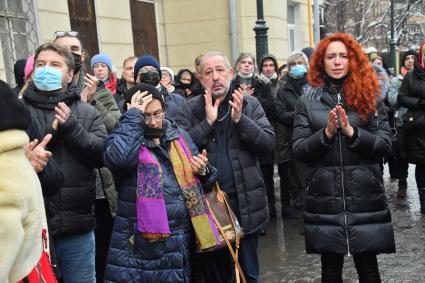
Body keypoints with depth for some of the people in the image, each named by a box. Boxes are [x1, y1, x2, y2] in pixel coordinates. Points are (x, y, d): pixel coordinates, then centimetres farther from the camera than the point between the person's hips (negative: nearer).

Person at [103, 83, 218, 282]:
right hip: (140, 243, -4)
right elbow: (119, 159, -28)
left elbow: (199, 181, 20)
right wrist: (134, 117, -18)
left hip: (181, 240, 4)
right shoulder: (123, 138, -2)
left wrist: (203, 171, -3)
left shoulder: (179, 135, 11)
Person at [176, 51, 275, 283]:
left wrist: (240, 119, -18)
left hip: (244, 201, 0)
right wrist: (207, 122, -18)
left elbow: (268, 144, -7)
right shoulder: (190, 109, -1)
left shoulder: (249, 104, 1)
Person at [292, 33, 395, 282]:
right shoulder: (307, 101, 3)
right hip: (324, 197, 0)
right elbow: (298, 150, -3)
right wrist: (326, 133, -18)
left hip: (365, 196, 0)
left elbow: (385, 144, -3)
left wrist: (352, 132, -17)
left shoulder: (370, 96, 4)